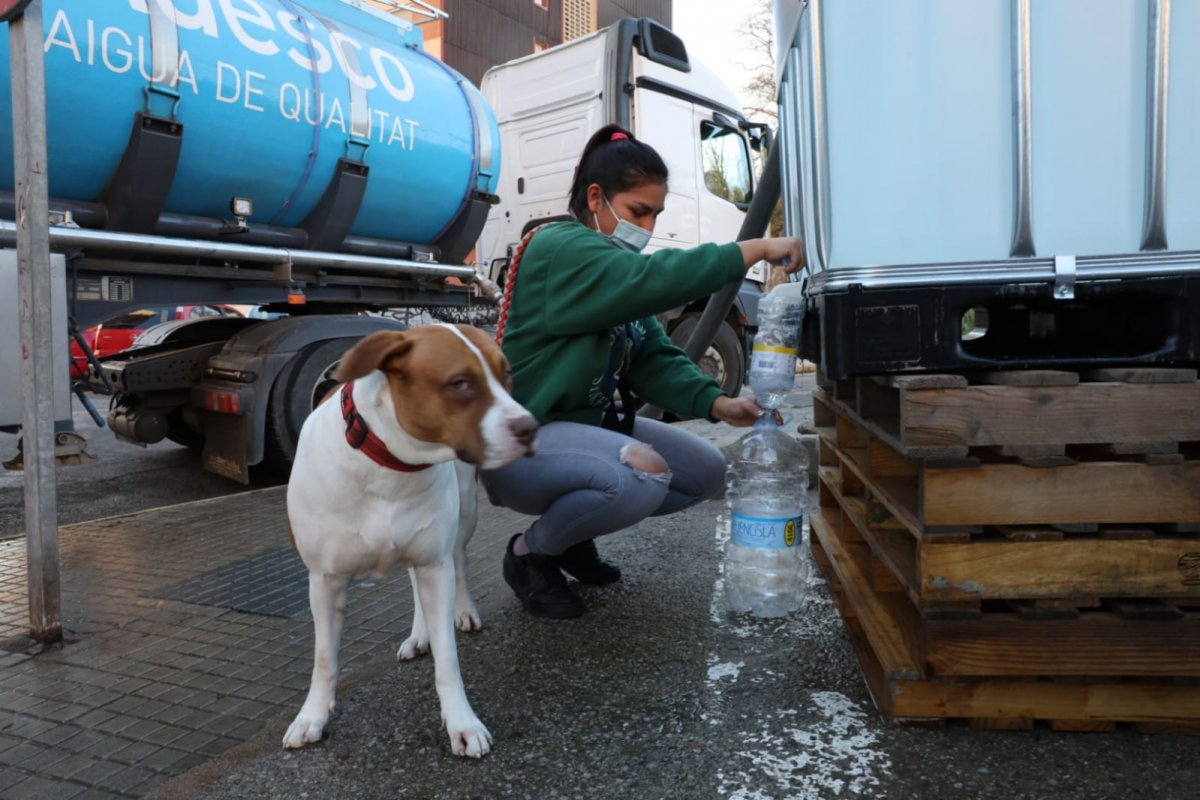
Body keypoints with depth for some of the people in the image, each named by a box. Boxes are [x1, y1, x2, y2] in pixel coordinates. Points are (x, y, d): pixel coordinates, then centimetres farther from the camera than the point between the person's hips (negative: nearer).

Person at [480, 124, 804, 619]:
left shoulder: (619, 270, 10)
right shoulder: (560, 249, -19)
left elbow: (654, 359, 0)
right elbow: (652, 280, -35)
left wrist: (716, 403, -16)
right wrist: (755, 250, -29)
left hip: (591, 422, 10)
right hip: (521, 439, -10)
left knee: (706, 471, 6)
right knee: (643, 475, -33)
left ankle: (571, 530, 16)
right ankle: (531, 554, -6)